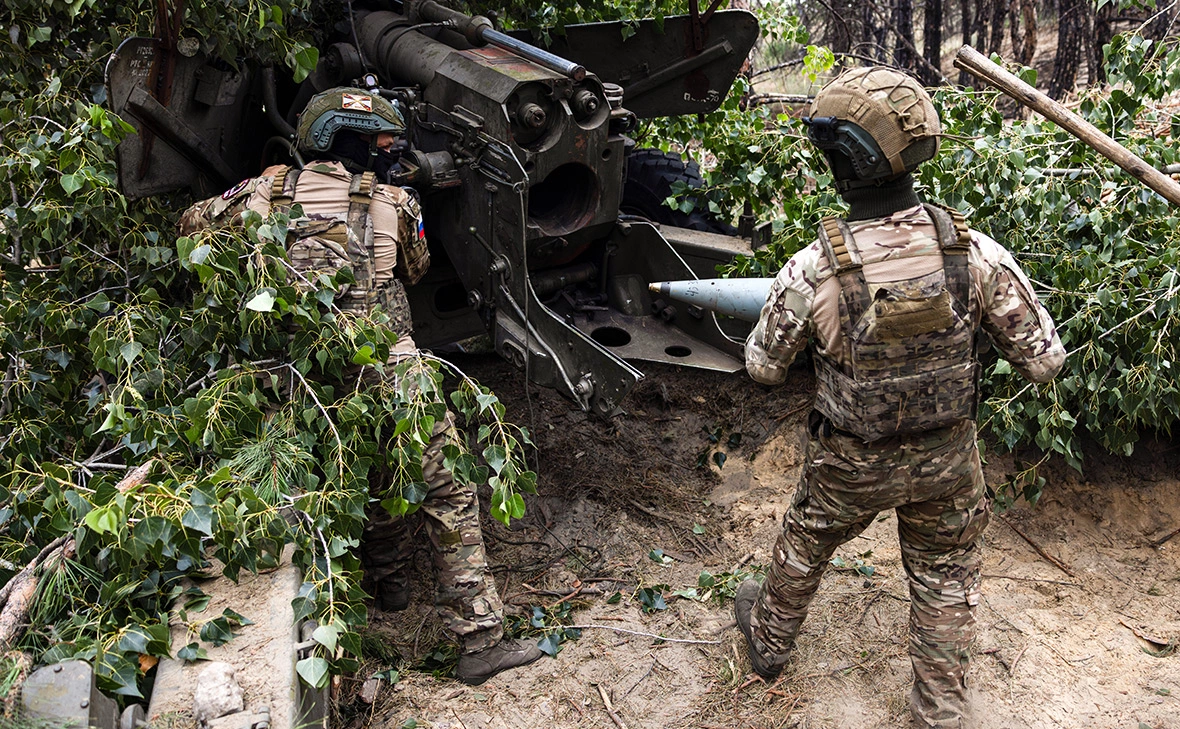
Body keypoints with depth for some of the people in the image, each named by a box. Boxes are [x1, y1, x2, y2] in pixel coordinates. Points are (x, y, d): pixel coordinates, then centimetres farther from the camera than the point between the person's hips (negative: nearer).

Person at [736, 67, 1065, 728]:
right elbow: (1045, 359, -12)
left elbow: (765, 369, -10)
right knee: (946, 582, 24)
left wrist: (766, 322, 11)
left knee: (804, 548, 28)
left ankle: (770, 639, 54)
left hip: (852, 463, -1)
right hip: (948, 462, 1)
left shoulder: (811, 271, -27)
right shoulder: (976, 253, -22)